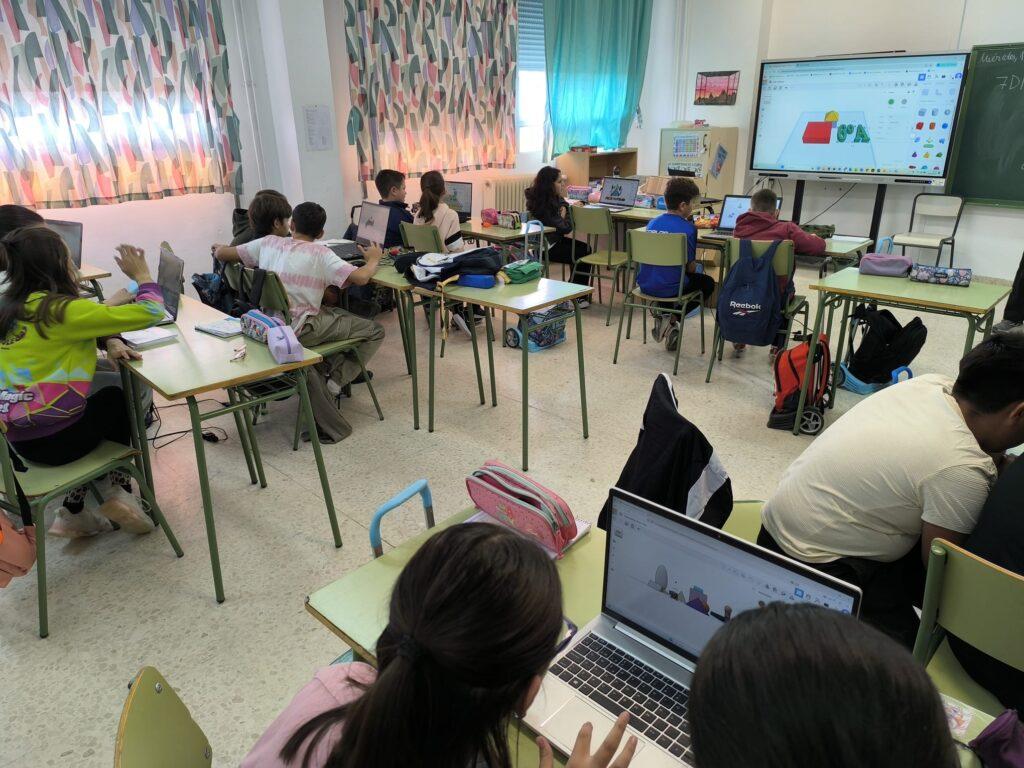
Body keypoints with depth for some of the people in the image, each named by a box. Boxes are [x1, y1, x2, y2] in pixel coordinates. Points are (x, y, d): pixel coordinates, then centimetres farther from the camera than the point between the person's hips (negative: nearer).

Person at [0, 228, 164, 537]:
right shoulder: (61, 310, -17)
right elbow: (149, 313, -19)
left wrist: (108, 342, 5)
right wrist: (142, 275, -3)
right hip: (55, 439, -6)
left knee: (95, 404, 31)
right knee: (115, 399, 23)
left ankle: (73, 514, 27)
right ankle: (119, 491, 26)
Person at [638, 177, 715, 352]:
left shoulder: (652, 223, 5)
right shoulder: (688, 228, -12)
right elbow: (690, 267, -7)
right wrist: (696, 265, 17)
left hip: (645, 284, 7)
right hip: (670, 288, -6)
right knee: (708, 282, 21)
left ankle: (661, 312, 17)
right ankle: (672, 319, 4)